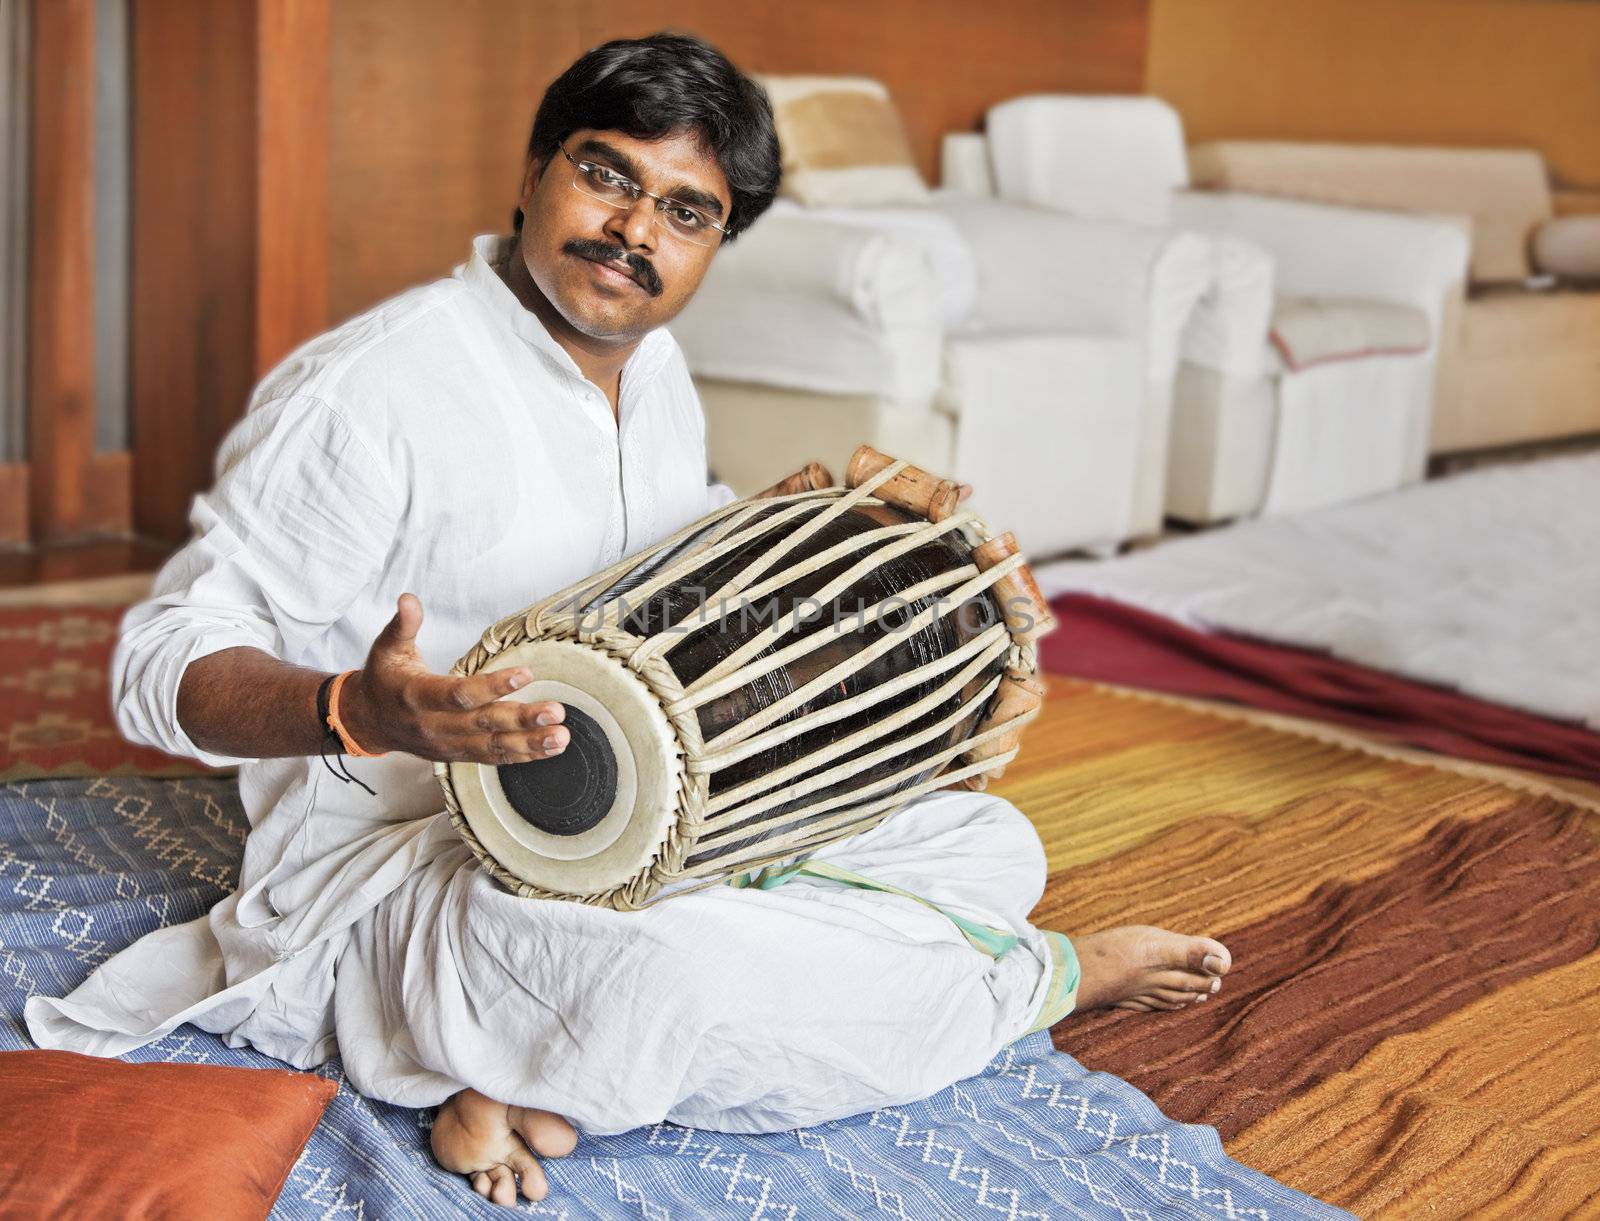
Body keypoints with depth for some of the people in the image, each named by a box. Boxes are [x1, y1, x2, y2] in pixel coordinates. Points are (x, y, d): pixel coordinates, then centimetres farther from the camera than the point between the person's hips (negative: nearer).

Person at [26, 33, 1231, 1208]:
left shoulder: (659, 378, 8)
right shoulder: (365, 393, -18)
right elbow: (163, 660, -18)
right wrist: (363, 710, -39)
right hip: (397, 867, -8)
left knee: (992, 839, 3)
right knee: (671, 964, -41)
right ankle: (1036, 979, -10)